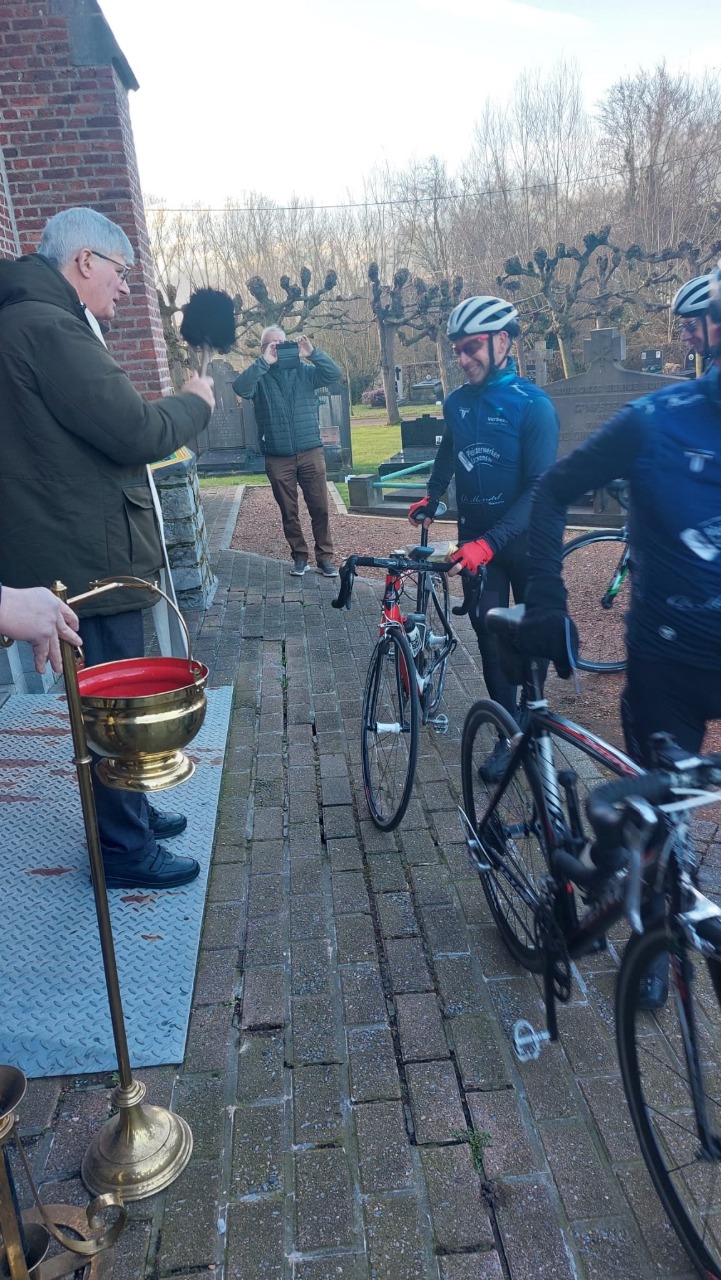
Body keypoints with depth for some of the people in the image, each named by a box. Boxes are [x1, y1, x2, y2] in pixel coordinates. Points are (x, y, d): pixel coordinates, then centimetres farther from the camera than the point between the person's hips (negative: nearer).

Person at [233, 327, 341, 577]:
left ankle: (325, 556, 14)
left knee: (319, 508, 3)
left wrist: (313, 353, -18)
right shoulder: (259, 378, 2)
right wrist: (264, 362, -21)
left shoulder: (303, 371, 6)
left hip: (311, 453, 0)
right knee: (288, 512, 8)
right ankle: (299, 556, 22)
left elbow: (334, 374, -6)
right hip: (278, 458, 0)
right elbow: (239, 388, -18)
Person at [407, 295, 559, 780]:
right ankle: (510, 735, 13)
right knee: (490, 637, 2)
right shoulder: (458, 402, 0)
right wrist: (431, 498, 14)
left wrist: (489, 542, -33)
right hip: (477, 540, 4)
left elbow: (540, 488, -23)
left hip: (525, 540, -3)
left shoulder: (534, 405, -16)